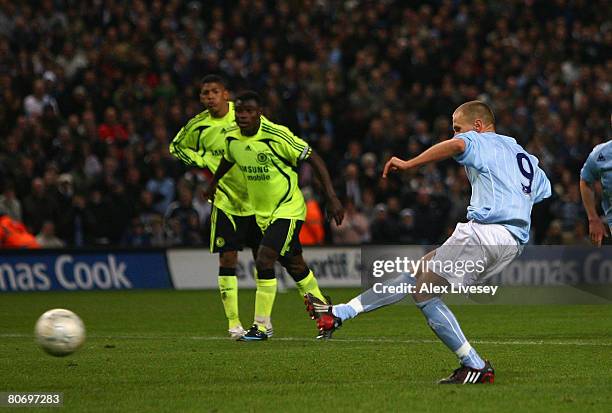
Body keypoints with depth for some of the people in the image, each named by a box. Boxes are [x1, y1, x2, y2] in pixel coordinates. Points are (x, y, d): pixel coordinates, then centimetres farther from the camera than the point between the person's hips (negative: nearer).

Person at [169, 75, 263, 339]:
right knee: (227, 258, -10)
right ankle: (233, 321, -3)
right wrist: (202, 161, -6)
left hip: (257, 197, 1)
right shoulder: (197, 126, -8)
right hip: (225, 201, -1)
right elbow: (176, 147, 10)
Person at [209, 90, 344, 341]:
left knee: (264, 261, -20)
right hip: (263, 214, 7)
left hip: (288, 210, -7)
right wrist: (213, 185, 35)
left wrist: (332, 197, -19)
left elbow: (313, 160, -16)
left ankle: (260, 327, -12)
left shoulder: (277, 136, -23)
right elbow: (227, 160, 21)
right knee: (295, 266, 16)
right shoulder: (232, 138, -4)